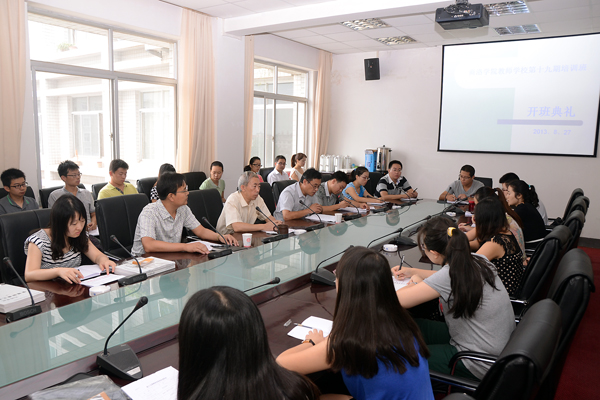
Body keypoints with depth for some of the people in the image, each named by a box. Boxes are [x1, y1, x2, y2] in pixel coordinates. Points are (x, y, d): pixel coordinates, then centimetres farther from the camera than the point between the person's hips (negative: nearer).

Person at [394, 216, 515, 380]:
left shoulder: (448, 276, -30)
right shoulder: (477, 261, -5)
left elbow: (397, 300, -26)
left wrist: (416, 283, -6)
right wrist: (413, 272, 16)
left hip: (480, 366, -8)